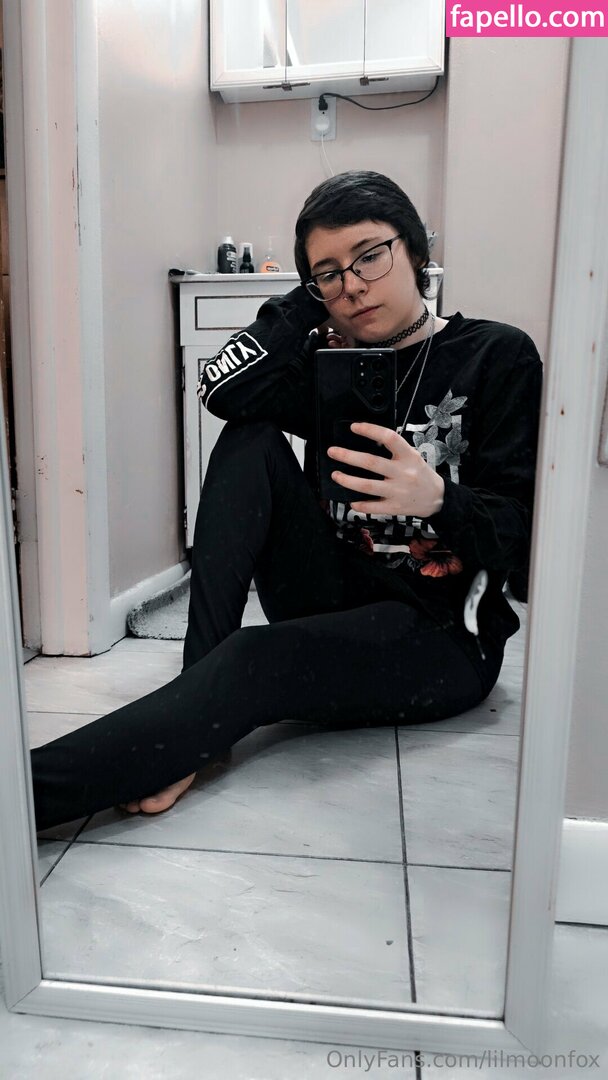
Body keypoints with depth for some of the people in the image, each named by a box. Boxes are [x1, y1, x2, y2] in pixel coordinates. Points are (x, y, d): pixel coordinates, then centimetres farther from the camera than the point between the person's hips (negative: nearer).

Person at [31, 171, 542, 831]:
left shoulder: (498, 357, -3)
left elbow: (519, 533, -11)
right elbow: (222, 389, -13)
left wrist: (438, 498, -32)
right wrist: (312, 299, -5)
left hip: (444, 634, -4)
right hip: (337, 603, 5)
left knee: (256, 663, -33)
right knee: (251, 440, -14)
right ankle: (197, 691, -25)